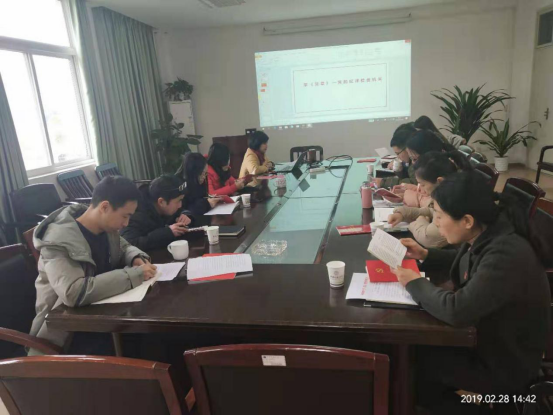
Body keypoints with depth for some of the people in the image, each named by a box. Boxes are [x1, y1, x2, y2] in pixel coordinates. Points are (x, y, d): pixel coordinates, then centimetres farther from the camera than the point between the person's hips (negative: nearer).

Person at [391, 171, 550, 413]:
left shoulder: (506, 255, -35)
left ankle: (432, 402, 29)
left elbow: (456, 311, -39)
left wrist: (415, 283, -22)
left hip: (504, 365, -7)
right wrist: (426, 255, 1)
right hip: (486, 333, 8)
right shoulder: (485, 234, -7)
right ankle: (440, 397, 30)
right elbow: (466, 260, 16)